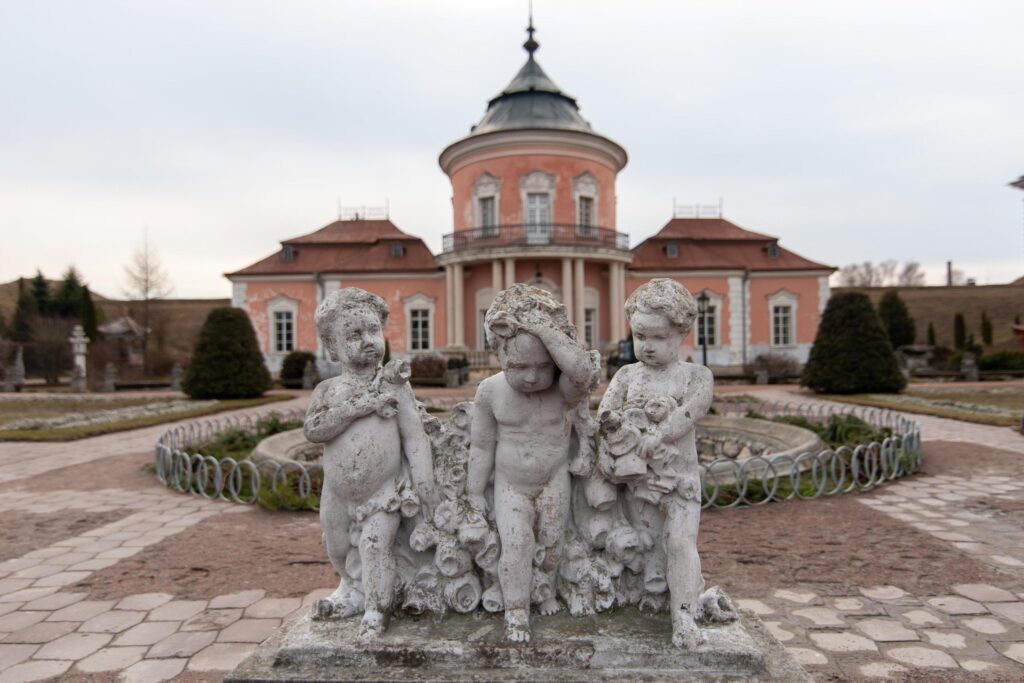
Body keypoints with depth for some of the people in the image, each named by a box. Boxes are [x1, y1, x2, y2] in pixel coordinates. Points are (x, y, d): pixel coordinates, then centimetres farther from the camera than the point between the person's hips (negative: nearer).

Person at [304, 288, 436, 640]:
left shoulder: (393, 386, -7)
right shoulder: (328, 390, -2)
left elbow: (414, 436, -8)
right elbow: (313, 430, -18)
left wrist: (424, 485, -12)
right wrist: (358, 406, -26)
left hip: (383, 491, -3)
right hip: (338, 494, 4)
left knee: (375, 544, -12)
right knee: (338, 549, 18)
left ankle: (375, 611, 9)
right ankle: (352, 592, 45)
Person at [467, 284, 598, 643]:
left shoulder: (565, 389, -19)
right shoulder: (490, 391, -14)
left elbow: (585, 371, -45)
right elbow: (481, 444, -2)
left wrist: (544, 329, -47)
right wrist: (475, 491, 3)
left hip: (554, 481, 0)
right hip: (510, 484, 0)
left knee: (551, 542, 8)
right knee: (515, 545, -8)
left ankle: (544, 585, 41)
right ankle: (516, 612, 14)